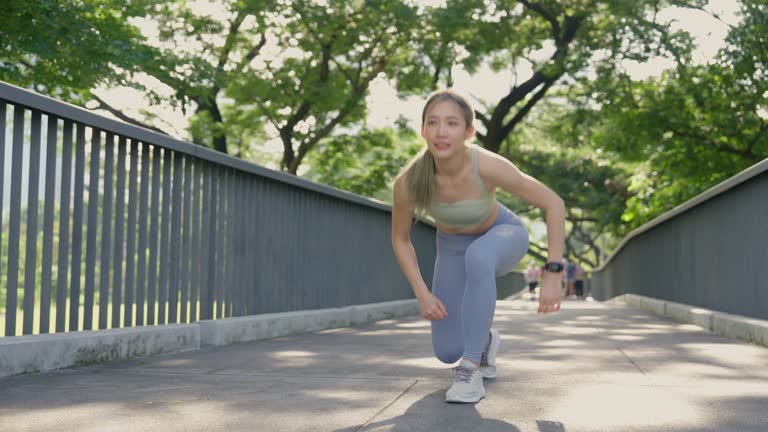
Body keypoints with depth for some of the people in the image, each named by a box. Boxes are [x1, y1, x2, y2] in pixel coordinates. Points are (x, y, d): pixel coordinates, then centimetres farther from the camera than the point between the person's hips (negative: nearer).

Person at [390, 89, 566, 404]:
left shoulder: (488, 166, -38)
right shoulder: (408, 182, -31)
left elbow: (553, 204, -26)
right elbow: (400, 239, -11)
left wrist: (553, 274, -28)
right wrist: (422, 294, -20)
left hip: (502, 236, -3)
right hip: (453, 246, 3)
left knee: (478, 256, -41)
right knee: (447, 351, -5)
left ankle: (471, 370, -30)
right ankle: (485, 341, 32)